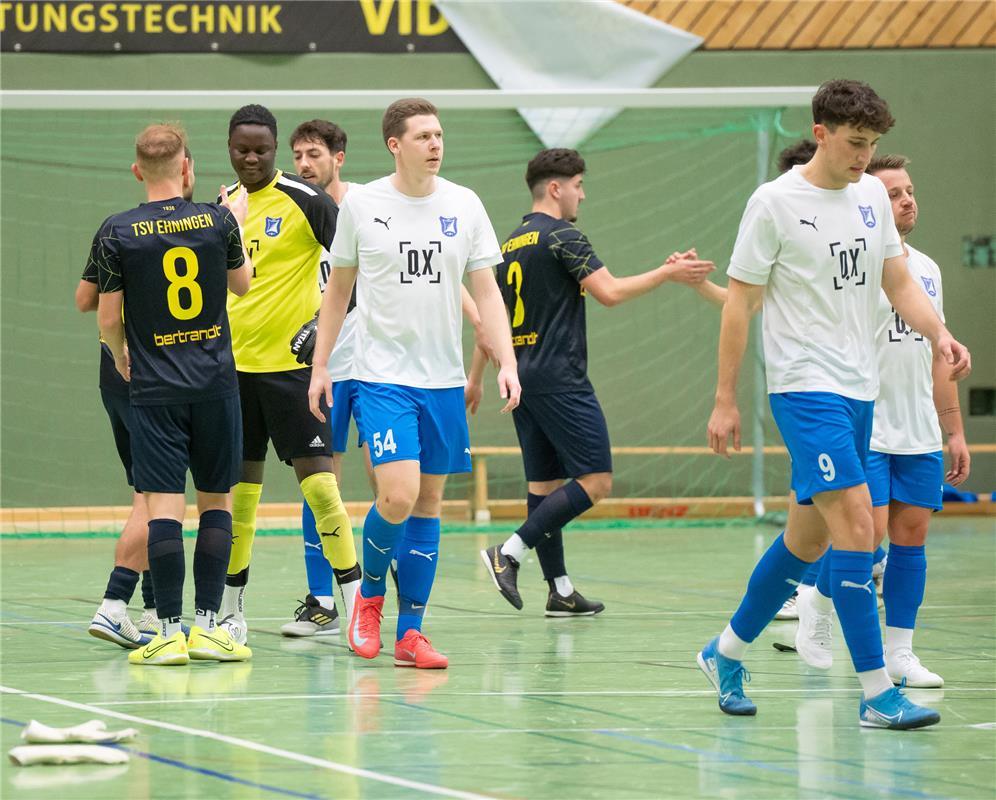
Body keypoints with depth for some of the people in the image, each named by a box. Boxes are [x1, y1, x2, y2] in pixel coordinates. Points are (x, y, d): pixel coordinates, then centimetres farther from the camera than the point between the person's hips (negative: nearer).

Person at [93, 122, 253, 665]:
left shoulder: (118, 233, -5)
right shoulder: (217, 221, -1)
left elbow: (108, 319, -2)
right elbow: (242, 285, 17)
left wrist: (120, 355, 20)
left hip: (154, 390, -1)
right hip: (215, 385, 1)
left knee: (163, 505, -3)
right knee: (216, 500, 10)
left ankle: (170, 633, -7)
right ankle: (207, 625, 8)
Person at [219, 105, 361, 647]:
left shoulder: (303, 200, -8)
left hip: (290, 361, -6)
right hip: (233, 364, 6)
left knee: (317, 477, -11)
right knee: (237, 488, 9)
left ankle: (355, 605, -7)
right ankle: (230, 612, 18)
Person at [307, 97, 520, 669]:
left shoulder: (464, 205, 3)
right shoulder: (361, 204, -2)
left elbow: (487, 290, 5)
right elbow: (339, 289, 9)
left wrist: (506, 363, -7)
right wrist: (320, 366, 7)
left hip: (444, 380, 3)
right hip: (382, 377, -3)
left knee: (429, 501, 4)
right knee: (398, 496, -16)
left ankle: (411, 632, 11)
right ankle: (370, 594, 11)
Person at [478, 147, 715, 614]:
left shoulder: (512, 244, 16)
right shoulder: (563, 236, -10)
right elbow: (609, 292, -18)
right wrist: (668, 274, -9)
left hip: (523, 378, 9)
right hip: (559, 379, -9)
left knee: (545, 483, 9)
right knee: (595, 480, -8)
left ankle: (560, 590, 9)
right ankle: (510, 553, -15)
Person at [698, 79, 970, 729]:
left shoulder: (871, 195, 9)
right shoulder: (775, 202, -9)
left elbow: (898, 282, 15)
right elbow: (740, 303, -5)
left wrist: (940, 334, -5)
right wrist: (725, 400, -6)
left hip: (859, 391, 7)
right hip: (805, 387, -7)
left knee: (809, 535, 13)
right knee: (855, 522, -17)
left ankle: (728, 652, 32)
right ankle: (877, 693, -17)